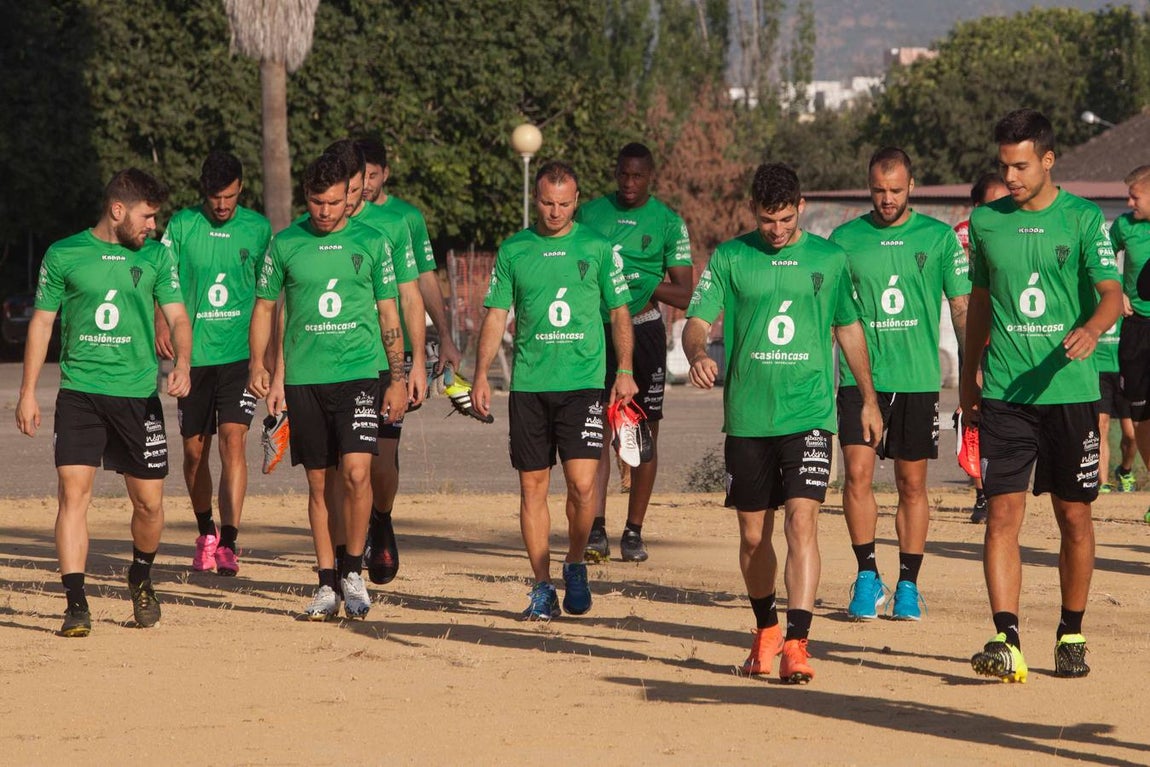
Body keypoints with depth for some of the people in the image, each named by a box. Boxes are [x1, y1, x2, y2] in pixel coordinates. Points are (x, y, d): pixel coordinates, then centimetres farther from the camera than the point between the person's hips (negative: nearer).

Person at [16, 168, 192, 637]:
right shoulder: (63, 256, 2)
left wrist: (181, 364, -14)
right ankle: (76, 604, -11)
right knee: (73, 491, -12)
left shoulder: (155, 256, 7)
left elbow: (177, 318, 7)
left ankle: (141, 579, 32)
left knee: (149, 501, 4)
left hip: (138, 394, 2)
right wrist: (28, 393, 3)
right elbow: (41, 322, 7)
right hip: (79, 392, -2)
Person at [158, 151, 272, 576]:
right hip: (194, 354, 1)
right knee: (195, 450, 8)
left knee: (233, 439, -16)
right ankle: (205, 532, 30)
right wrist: (161, 325, -17)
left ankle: (229, 542, -19)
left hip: (240, 353, -1)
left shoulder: (257, 228, 4)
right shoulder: (182, 225, 2)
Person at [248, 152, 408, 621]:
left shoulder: (370, 243, 4)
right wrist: (259, 365, 2)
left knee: (356, 472, -15)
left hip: (359, 373, -2)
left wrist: (398, 378, 6)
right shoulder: (285, 245, 6)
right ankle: (328, 583, 13)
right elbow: (264, 306, 13)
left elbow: (389, 313, 9)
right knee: (319, 482, 5)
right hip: (304, 378, 2)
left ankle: (353, 573, 0)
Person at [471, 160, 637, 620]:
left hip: (583, 382, -2)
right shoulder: (513, 251, 7)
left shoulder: (597, 248, 5)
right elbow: (496, 315, 9)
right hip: (528, 385, 2)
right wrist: (481, 375, 1)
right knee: (533, 487, 2)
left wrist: (625, 372, 3)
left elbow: (620, 312, 10)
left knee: (582, 483, -13)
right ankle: (542, 587, 10)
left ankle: (575, 565, 11)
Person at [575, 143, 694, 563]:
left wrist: (646, 284, -15)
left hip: (644, 331, 0)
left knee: (645, 432, 2)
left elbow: (684, 295, -1)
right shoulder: (590, 214, 5)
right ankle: (596, 530, -14)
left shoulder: (668, 223, 2)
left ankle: (634, 532, 10)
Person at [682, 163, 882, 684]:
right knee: (754, 535, 9)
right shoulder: (729, 259, 3)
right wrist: (697, 354, -25)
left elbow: (849, 328, 18)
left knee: (801, 521, -16)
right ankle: (765, 630, 31)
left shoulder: (829, 259, 6)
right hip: (747, 419, 1)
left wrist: (868, 398, 22)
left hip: (808, 414, -1)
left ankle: (797, 642, -20)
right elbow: (696, 321, -2)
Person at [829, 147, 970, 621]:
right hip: (860, 375, 0)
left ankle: (908, 585, 14)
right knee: (858, 472, -12)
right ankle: (867, 576, 1)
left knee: (912, 484, 5)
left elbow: (962, 307, 6)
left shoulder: (939, 238, 3)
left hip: (919, 378, 0)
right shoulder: (844, 240, 5)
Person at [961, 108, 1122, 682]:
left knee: (1074, 516, 6)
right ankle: (1006, 640, -14)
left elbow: (1111, 293, -9)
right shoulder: (986, 222, 8)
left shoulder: (1083, 219, -1)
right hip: (1003, 392, 2)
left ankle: (1071, 635, 21)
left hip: (1070, 390, -2)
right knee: (1002, 512, -9)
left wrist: (1092, 329, -30)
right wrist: (969, 376, 20)